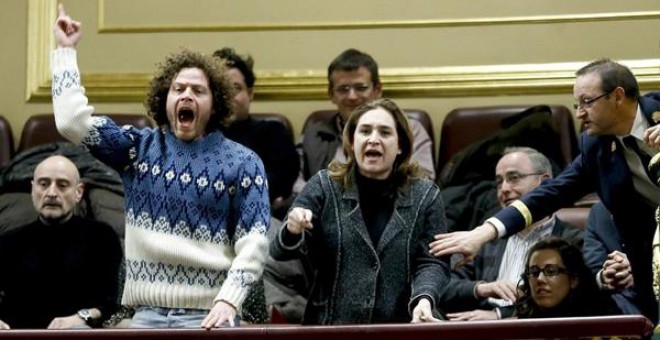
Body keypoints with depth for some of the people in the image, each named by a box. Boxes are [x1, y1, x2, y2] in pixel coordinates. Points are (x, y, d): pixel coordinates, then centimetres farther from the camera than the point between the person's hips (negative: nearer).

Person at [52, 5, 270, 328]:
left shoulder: (242, 163, 1)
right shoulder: (139, 147, 9)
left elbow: (254, 244, -5)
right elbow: (72, 120, 1)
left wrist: (227, 301, -18)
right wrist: (65, 49, 5)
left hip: (208, 315, -2)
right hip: (148, 313, 2)